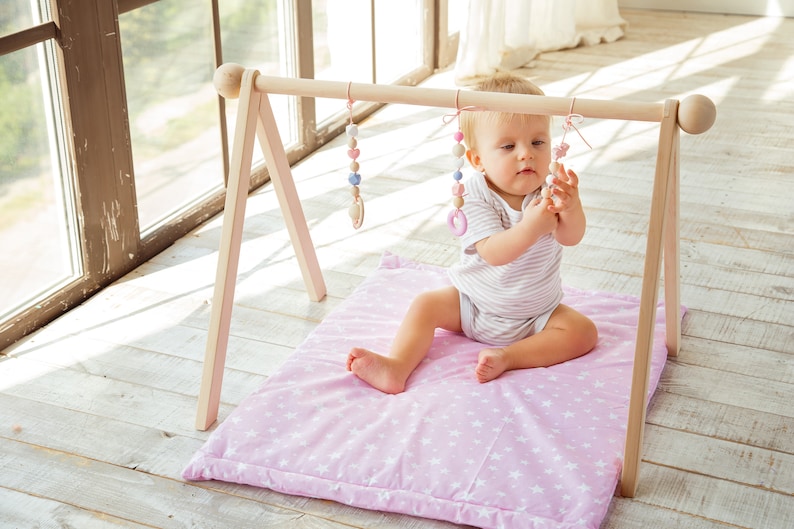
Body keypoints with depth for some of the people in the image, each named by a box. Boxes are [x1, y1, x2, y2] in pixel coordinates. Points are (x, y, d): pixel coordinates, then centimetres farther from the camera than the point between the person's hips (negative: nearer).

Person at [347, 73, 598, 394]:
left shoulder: (551, 191, -14)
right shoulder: (475, 197, -21)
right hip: (473, 304, -1)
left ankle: (507, 357, -26)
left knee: (583, 331, -19)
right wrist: (531, 227, -52)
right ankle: (397, 367, -26)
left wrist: (571, 208, -51)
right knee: (426, 305, -15)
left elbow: (571, 238, -28)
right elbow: (493, 252, -34)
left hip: (534, 315, 1)